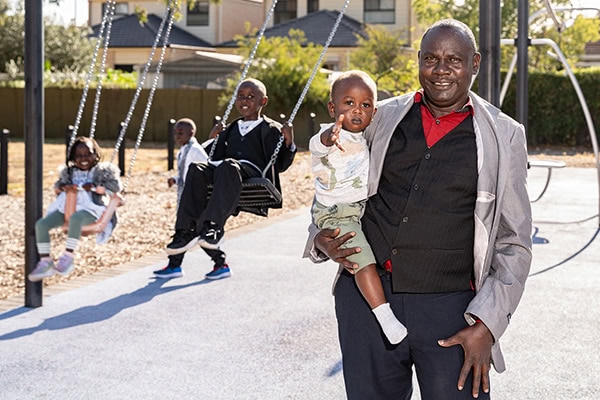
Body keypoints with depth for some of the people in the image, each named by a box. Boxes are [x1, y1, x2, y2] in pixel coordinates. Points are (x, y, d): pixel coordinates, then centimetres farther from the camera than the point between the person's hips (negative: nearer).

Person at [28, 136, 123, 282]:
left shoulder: (102, 170, 8)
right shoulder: (69, 171, 22)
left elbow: (116, 186, -2)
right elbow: (57, 185, 26)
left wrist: (94, 187, -14)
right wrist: (64, 187, 1)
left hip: (90, 210, -5)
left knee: (76, 218, -42)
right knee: (41, 224, -17)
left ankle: (68, 256, -35)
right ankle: (45, 262, -12)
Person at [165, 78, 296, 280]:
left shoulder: (271, 129, 18)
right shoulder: (231, 129, 32)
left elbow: (280, 165, 9)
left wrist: (289, 144, -5)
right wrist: (217, 138, 23)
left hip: (252, 171, -5)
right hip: (222, 168, 5)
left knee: (228, 166, -40)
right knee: (196, 169, -29)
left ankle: (213, 226, -53)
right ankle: (187, 230, -37)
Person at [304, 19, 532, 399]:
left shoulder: (503, 136, 2)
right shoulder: (383, 118, 8)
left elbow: (514, 244, 2)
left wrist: (487, 326, -7)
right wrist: (320, 238, 1)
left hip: (449, 310, -2)